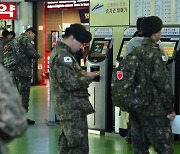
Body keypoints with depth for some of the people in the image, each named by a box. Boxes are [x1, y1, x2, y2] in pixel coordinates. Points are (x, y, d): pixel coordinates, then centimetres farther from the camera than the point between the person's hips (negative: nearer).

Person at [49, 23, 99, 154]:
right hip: (73, 110, -11)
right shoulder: (61, 56, -18)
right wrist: (88, 77, -9)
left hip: (68, 109, 11)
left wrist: (83, 74, 10)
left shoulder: (64, 53, 17)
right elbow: (71, 83, -23)